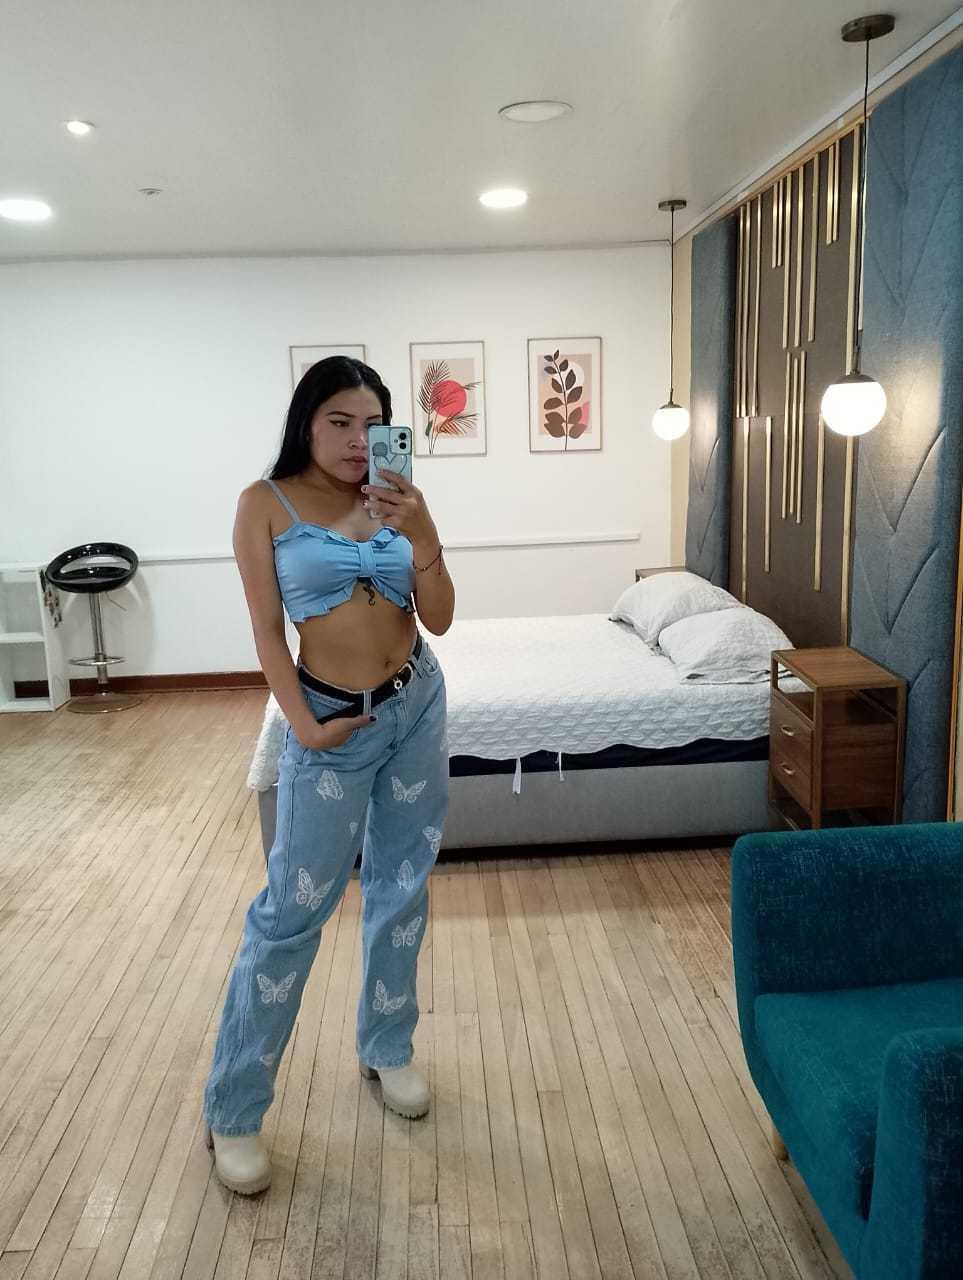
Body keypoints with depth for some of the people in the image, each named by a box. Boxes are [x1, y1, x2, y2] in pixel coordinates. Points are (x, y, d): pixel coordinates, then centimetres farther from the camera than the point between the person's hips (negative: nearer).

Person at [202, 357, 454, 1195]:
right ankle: (233, 1111, 15)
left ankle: (387, 1048, 36)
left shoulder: (394, 500, 1)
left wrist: (423, 534, -18)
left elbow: (439, 619, -4)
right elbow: (267, 628, -7)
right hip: (333, 722, -4)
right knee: (293, 908, -1)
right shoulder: (266, 503, -7)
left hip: (418, 705, 4)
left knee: (403, 886, 14)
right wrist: (303, 724, -12)